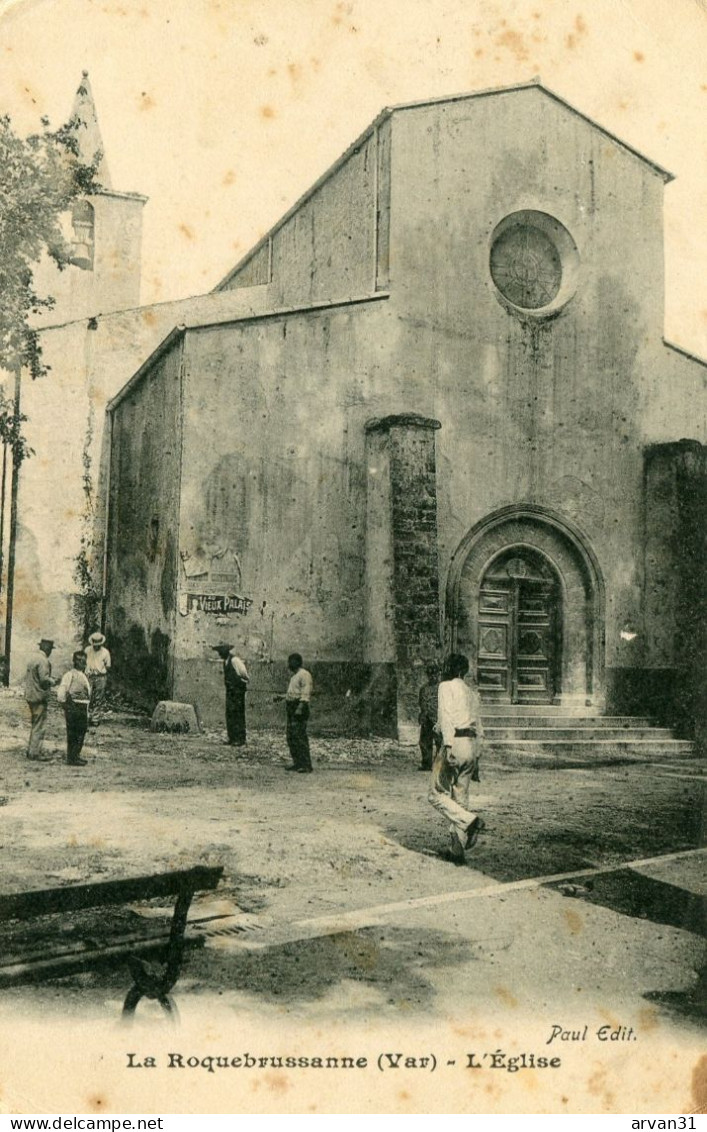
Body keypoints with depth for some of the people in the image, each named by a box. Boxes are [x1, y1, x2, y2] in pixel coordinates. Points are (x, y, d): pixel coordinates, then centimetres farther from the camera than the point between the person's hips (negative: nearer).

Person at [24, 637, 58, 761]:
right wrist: (53, 682, -5)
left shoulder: (33, 659, 13)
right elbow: (44, 679, -25)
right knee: (39, 727, -4)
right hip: (39, 697, -10)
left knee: (35, 725, 19)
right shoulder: (43, 661, -16)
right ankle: (35, 754, -3)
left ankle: (30, 750, 24)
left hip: (30, 696, 10)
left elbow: (26, 677, 17)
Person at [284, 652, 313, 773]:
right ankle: (297, 763, 15)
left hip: (299, 707, -10)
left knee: (300, 736, -13)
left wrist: (300, 708, -26)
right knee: (290, 736, 10)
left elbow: (306, 693, -19)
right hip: (291, 708, 10)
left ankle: (306, 765, -12)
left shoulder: (304, 675, -11)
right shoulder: (294, 675, 20)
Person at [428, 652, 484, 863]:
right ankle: (458, 851, 8)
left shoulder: (447, 686, -2)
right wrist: (476, 755, 23)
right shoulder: (472, 692, 20)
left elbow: (447, 716, -15)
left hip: (455, 742, -7)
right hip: (472, 744, 7)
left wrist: (448, 745, -21)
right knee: (461, 799, 10)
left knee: (437, 794, 1)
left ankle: (469, 821, -18)